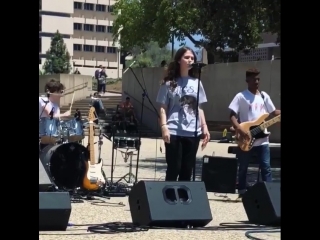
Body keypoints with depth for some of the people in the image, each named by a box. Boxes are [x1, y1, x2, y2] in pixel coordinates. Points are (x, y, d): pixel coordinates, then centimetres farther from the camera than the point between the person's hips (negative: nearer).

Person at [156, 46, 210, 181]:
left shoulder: (196, 83, 12)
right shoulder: (169, 83, 1)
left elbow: (199, 108, 15)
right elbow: (163, 108, -2)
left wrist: (204, 127, 7)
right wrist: (164, 126, -15)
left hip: (193, 132, 4)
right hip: (174, 132, -4)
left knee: (187, 170, 8)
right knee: (173, 169, -2)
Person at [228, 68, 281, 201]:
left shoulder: (264, 96, 11)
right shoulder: (241, 96, -5)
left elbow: (273, 112, 16)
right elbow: (232, 115, -9)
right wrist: (240, 130, -22)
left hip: (262, 140, 3)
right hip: (246, 141, -3)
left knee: (266, 168, -1)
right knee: (243, 168, 8)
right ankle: (242, 193, 18)